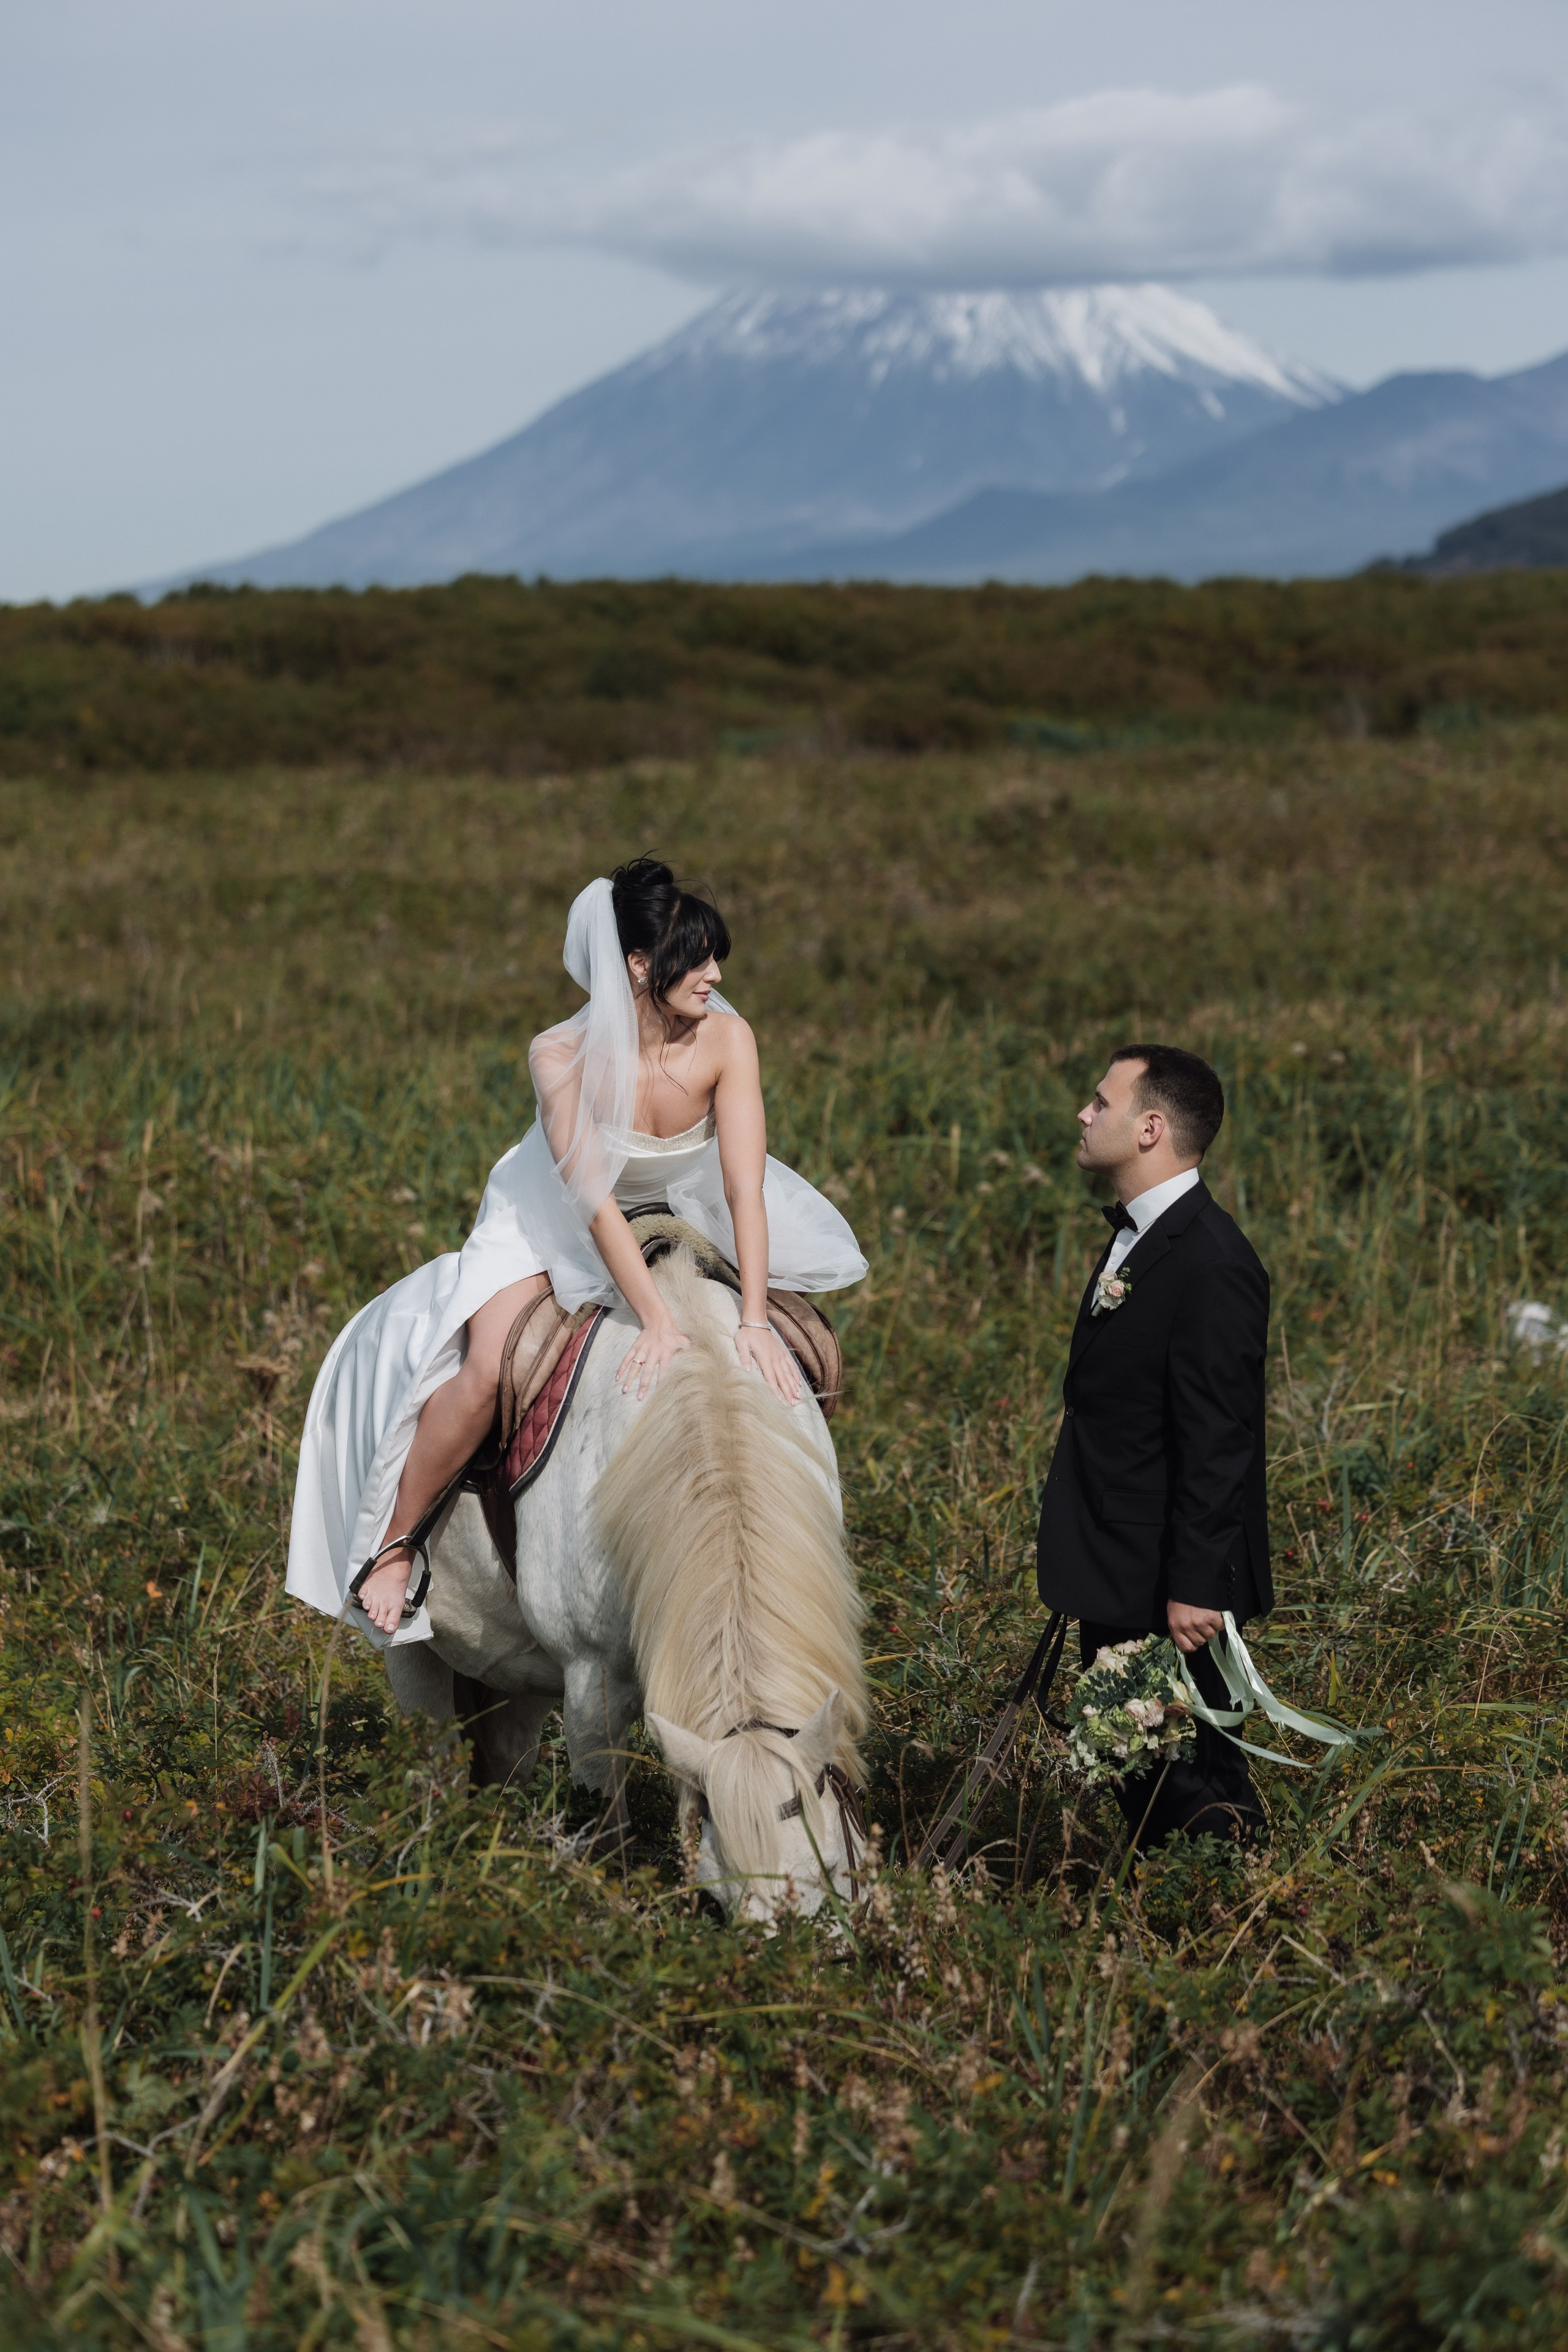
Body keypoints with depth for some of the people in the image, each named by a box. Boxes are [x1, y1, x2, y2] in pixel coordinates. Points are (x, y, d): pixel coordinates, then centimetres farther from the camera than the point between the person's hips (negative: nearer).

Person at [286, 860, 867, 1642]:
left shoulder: (725, 1039, -27)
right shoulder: (562, 1057, -33)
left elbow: (744, 1187, -30)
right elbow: (593, 1199, -36)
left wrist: (755, 1321, -39)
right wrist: (656, 1319, -45)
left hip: (674, 1214, 5)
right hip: (550, 1220, -4)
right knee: (486, 1370, -25)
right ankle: (392, 1546, -8)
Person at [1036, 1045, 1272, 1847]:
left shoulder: (1210, 1262, -20)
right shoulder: (1134, 1237, 12)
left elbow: (1218, 1441, -22)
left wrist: (1194, 1586, -23)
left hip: (1169, 1592, -10)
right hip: (1120, 1585, 10)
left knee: (1193, 1792, -1)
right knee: (1134, 1775, 16)